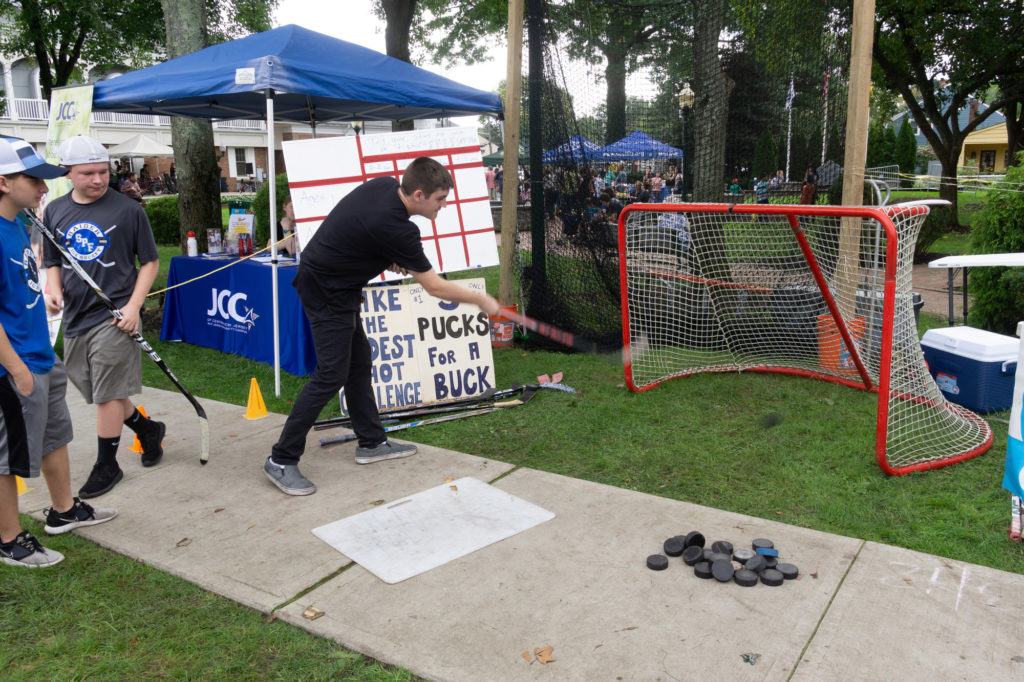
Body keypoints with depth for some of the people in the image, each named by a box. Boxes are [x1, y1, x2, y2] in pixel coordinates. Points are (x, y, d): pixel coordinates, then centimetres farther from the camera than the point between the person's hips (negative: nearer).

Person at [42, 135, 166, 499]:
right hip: (75, 318, 5)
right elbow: (52, 261, 18)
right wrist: (54, 289, -3)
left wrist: (133, 306, -10)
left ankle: (106, 465, 14)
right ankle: (147, 429, 36)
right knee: (99, 393, 14)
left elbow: (150, 261, -1)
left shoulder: (128, 210, -5)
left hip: (113, 317, -5)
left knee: (107, 395, -1)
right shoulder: (55, 211, 8)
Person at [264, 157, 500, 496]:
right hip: (327, 292, -10)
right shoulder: (395, 227, -27)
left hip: (333, 285, 10)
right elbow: (435, 288, -19)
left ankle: (372, 442, 24)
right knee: (331, 374, -9)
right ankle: (281, 460, -1)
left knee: (359, 364, 14)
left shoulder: (385, 185, -2)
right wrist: (482, 300, -6)